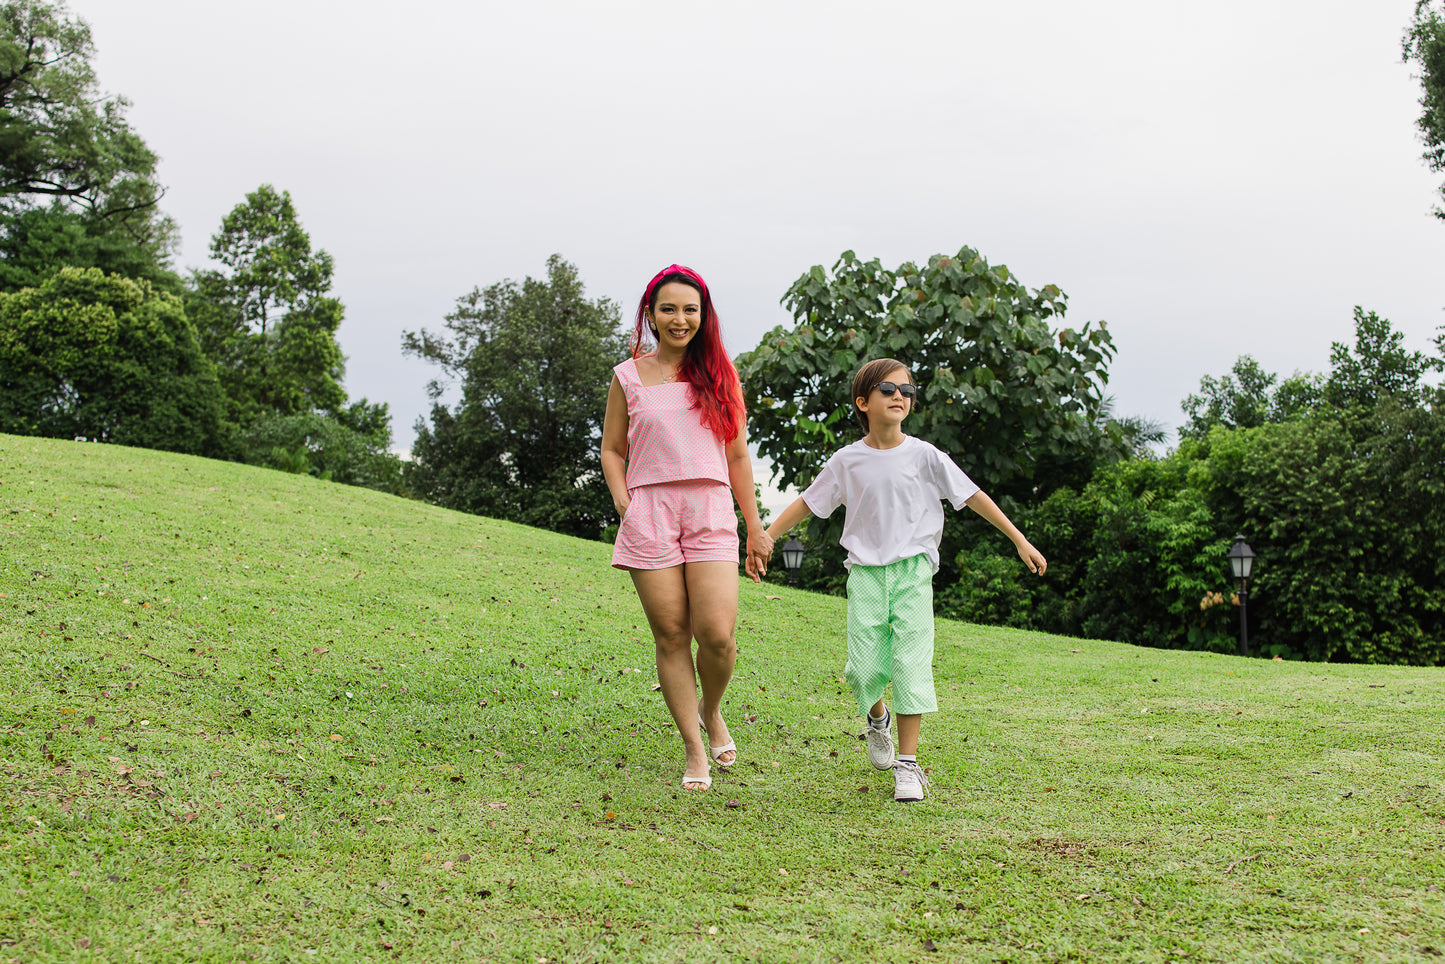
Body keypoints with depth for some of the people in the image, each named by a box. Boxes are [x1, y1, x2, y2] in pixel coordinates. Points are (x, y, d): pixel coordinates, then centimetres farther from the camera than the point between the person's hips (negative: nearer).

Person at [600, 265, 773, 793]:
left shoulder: (720, 375, 12)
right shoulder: (629, 377, 9)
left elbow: (737, 456, 15)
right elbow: (612, 450, 13)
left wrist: (755, 526, 13)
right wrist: (624, 504, -3)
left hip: (710, 511, 0)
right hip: (649, 515, 0)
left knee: (718, 635, -12)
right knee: (670, 636, -2)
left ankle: (713, 712, 19)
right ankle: (695, 750, 9)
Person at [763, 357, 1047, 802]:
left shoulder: (923, 455, 0)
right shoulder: (847, 461, 3)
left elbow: (972, 496, 5)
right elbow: (807, 503, 12)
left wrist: (1020, 540, 5)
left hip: (912, 570, -1)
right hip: (866, 573, 1)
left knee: (910, 665, -8)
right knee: (864, 669, -4)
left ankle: (908, 763, 2)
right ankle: (877, 718, 32)